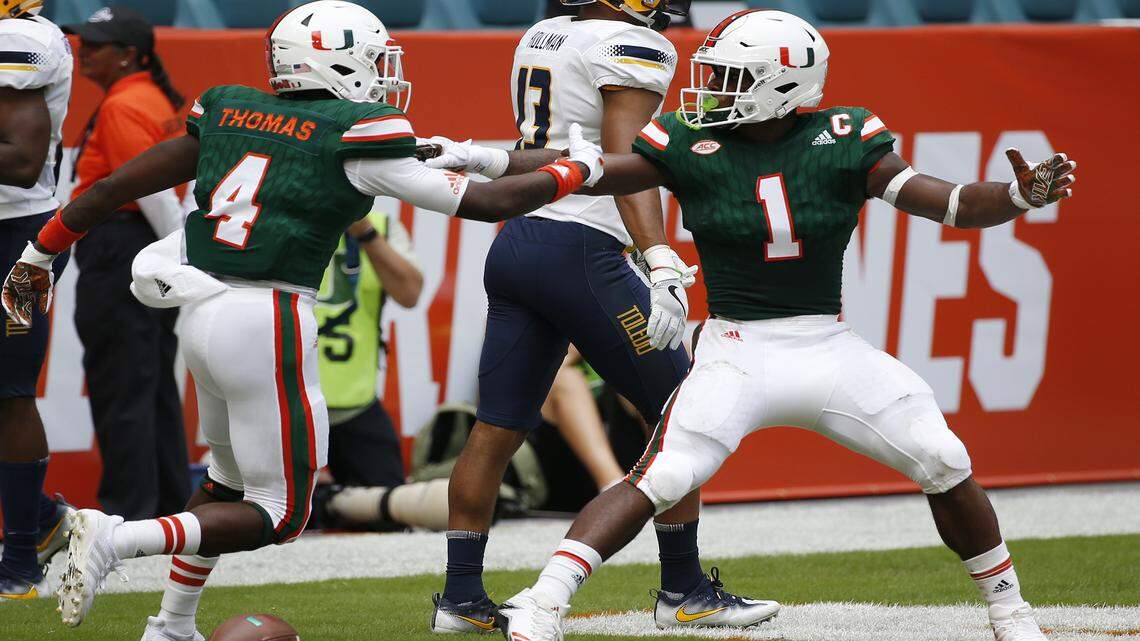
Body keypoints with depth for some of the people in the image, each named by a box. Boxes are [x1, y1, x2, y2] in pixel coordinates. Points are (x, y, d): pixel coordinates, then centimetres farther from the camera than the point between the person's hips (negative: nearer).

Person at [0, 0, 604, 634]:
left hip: (202, 316, 7)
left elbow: (111, 188, 14)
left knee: (231, 479, 28)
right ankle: (118, 539, -16)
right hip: (269, 323, -7)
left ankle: (172, 628, 29)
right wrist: (578, 170, 19)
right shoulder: (354, 136, -4)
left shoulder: (228, 113, 12)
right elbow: (483, 201, 3)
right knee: (278, 514, 2)